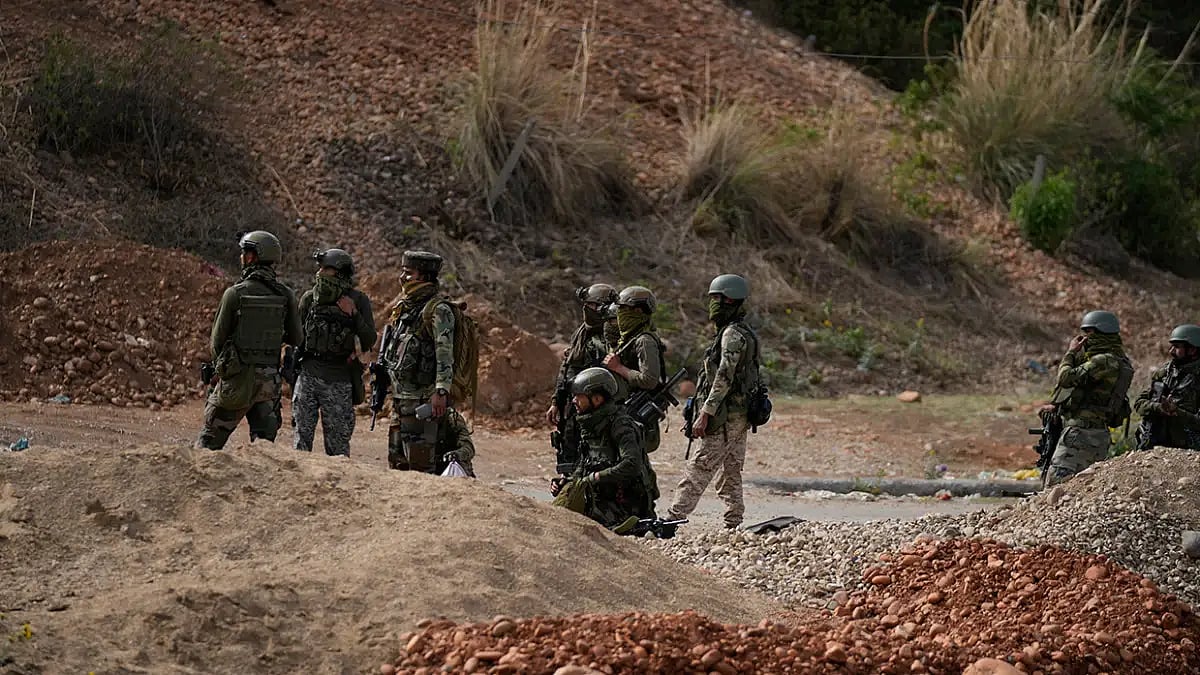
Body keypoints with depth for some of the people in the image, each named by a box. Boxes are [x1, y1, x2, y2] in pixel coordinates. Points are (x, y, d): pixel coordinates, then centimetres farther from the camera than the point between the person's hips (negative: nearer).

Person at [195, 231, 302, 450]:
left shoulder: (235, 293, -10)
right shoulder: (286, 296, -1)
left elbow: (218, 338, -4)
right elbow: (296, 339, 5)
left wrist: (219, 366, 15)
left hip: (237, 377, -3)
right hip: (268, 379, 3)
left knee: (210, 440, 5)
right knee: (264, 440, 7)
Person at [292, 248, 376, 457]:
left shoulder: (358, 301, -1)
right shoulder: (310, 298, 5)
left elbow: (368, 342, -5)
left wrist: (353, 315, -17)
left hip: (338, 381, -2)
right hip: (307, 375, 2)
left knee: (337, 442, 3)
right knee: (302, 435, 2)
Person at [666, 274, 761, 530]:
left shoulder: (733, 335, -14)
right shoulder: (744, 333, 18)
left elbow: (723, 378, -21)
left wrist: (705, 414, -23)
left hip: (726, 419, -10)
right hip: (739, 416, 10)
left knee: (698, 470, -11)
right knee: (731, 473, 10)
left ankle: (672, 520, -14)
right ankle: (734, 525, 9)